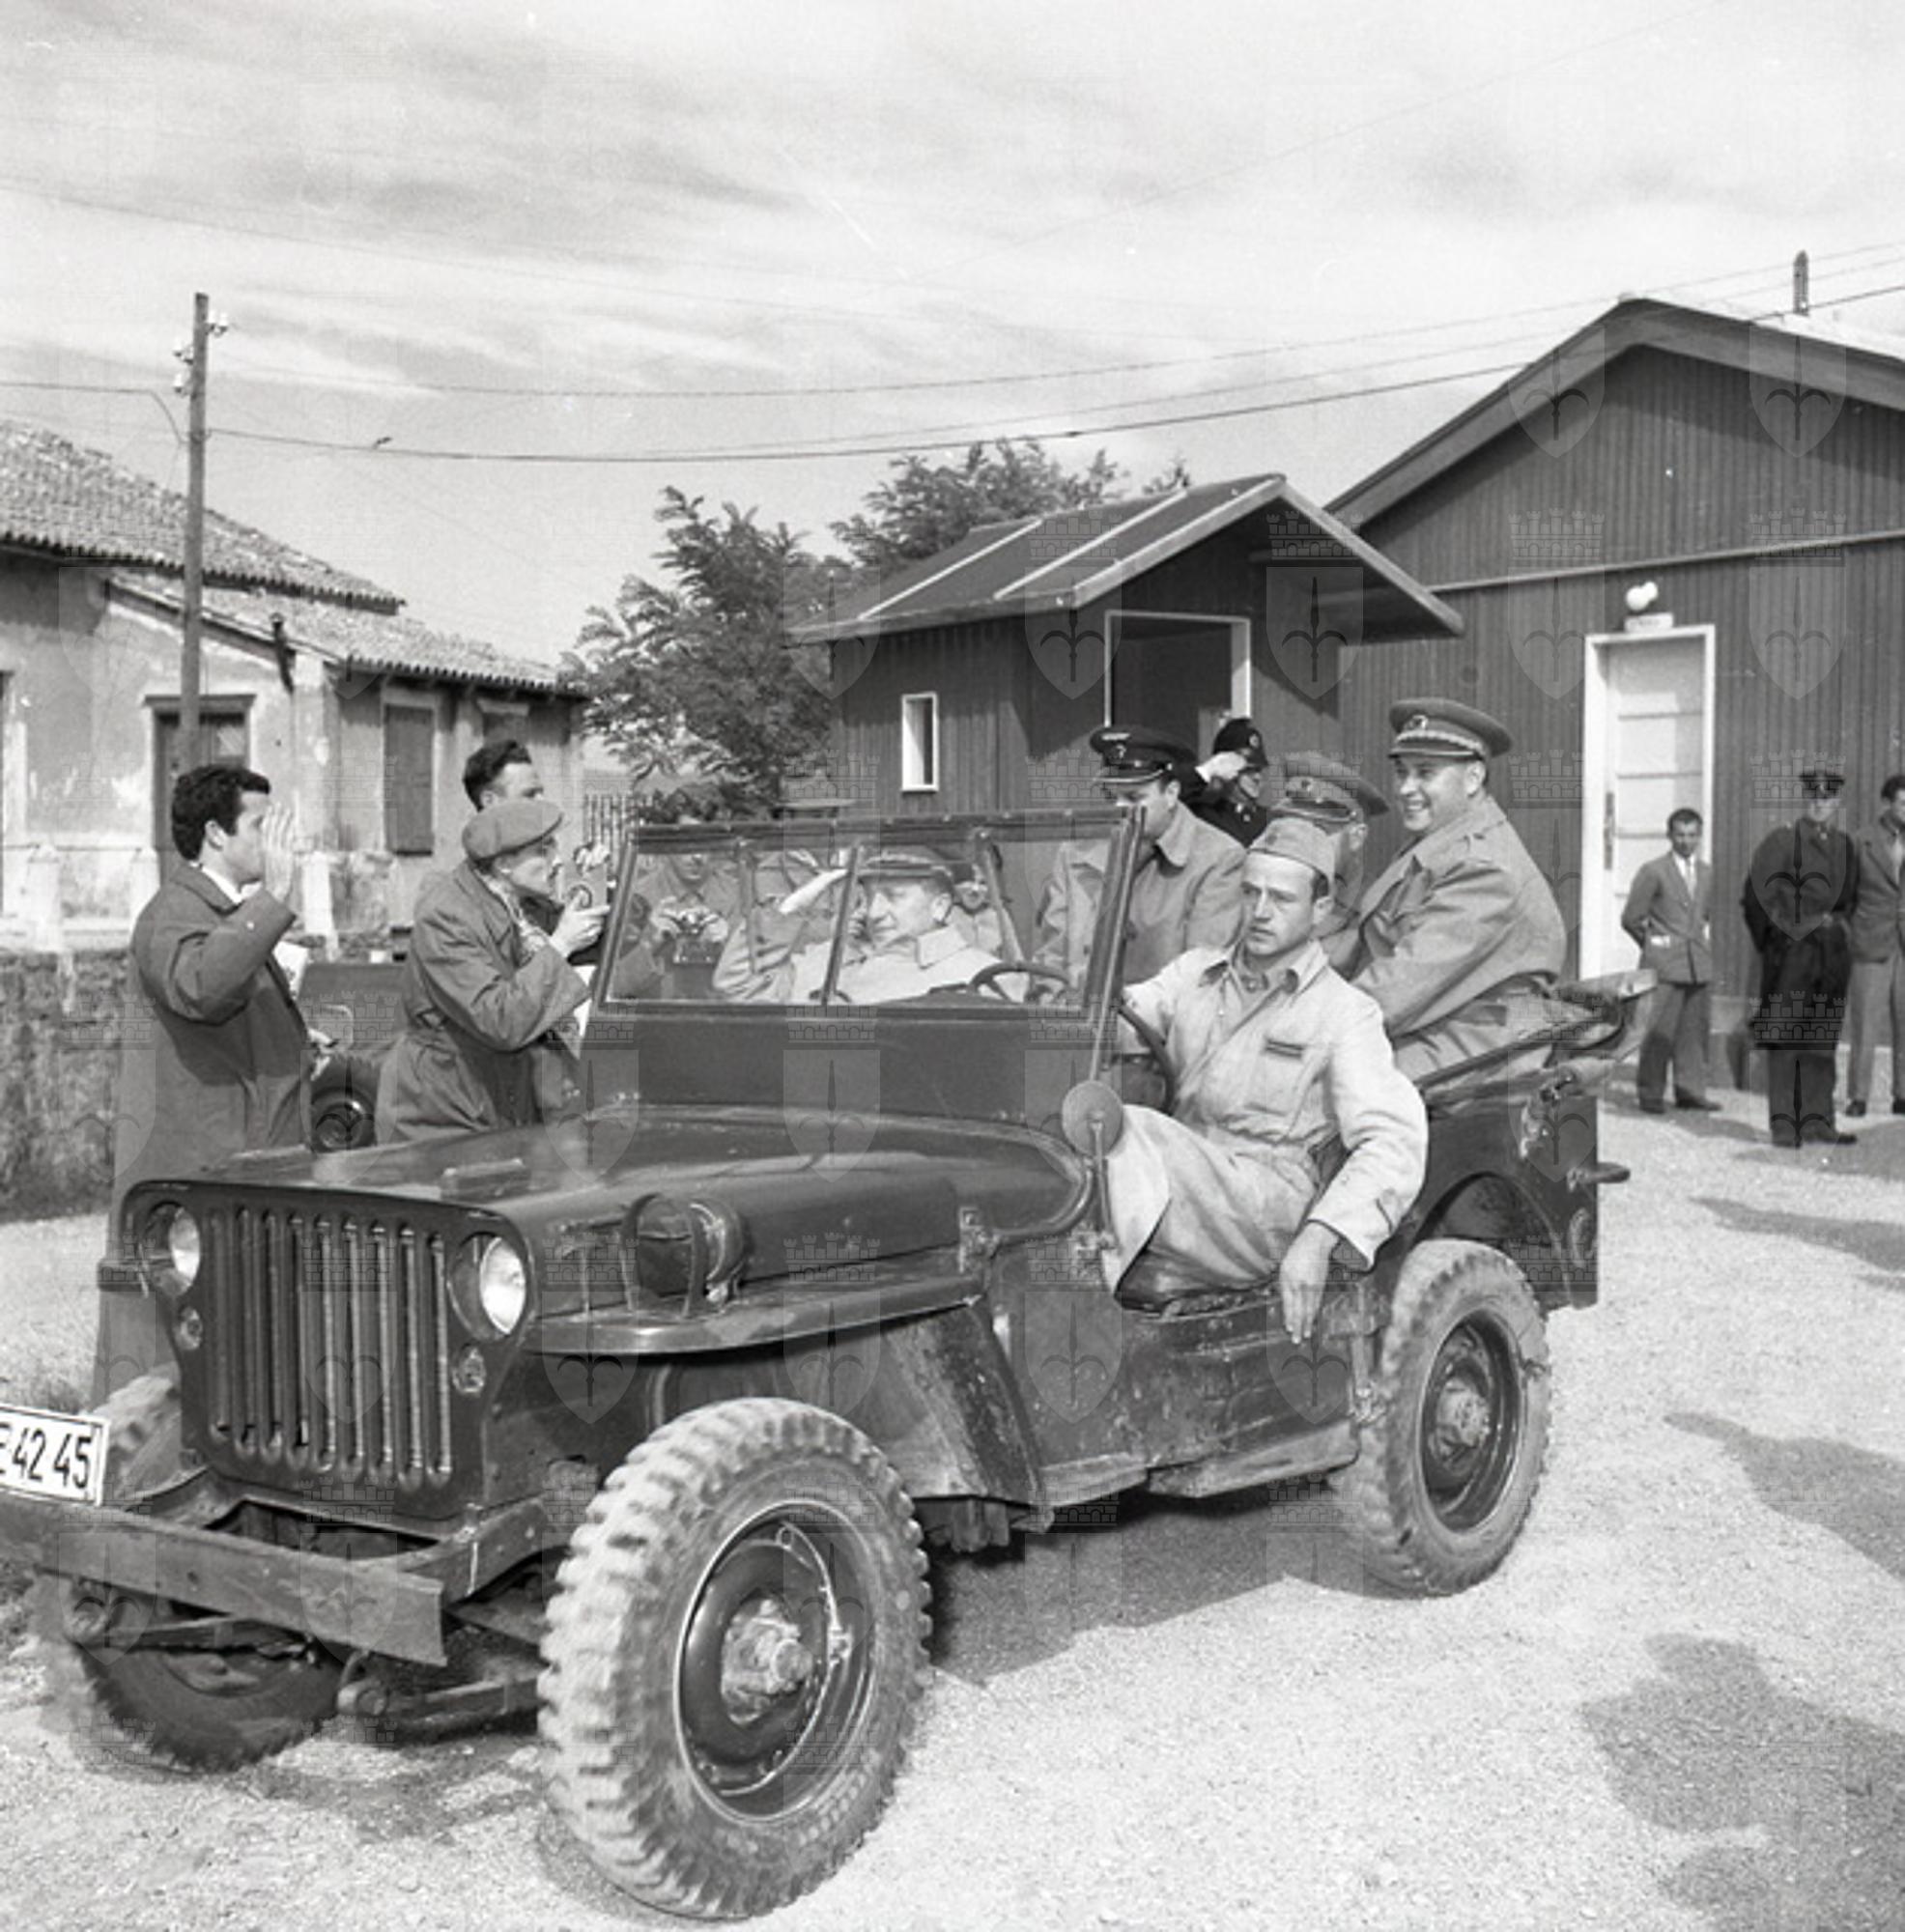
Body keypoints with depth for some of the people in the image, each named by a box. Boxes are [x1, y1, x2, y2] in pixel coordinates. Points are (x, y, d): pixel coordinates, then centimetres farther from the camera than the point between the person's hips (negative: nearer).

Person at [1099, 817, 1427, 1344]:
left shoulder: (1344, 1013, 5)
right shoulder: (1196, 970, 22)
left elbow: (1394, 1143, -7)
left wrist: (1319, 1237, -22)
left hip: (1262, 1206, -5)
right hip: (1173, 1180, 5)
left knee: (1128, 1134, -33)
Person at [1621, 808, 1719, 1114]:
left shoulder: (1707, 873, 14)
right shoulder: (1653, 871, -3)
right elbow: (1631, 918, -1)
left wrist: (1704, 943, 17)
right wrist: (1654, 946, 6)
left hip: (1700, 963, 5)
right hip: (1665, 964, -5)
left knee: (1696, 1029, 5)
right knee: (1660, 1030, -7)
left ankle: (1690, 1091, 13)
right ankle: (1650, 1094, 1)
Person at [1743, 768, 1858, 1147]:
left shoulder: (1845, 846, 14)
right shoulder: (1780, 841, -3)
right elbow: (1764, 892, -9)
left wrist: (1834, 921, 9)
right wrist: (1808, 920, -7)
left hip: (1832, 948, 5)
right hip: (1790, 945, -5)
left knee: (1822, 1038, 7)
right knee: (1784, 1034, -6)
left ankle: (1817, 1121, 11)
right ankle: (1783, 1124, -3)